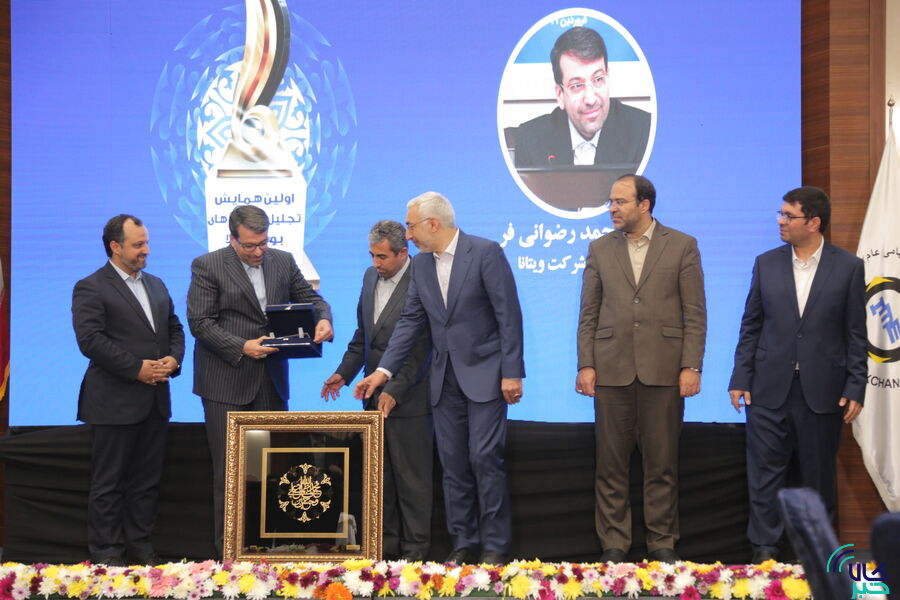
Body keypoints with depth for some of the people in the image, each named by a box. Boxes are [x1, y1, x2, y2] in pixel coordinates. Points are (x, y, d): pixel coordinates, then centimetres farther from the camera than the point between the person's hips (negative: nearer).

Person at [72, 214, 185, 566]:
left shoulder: (157, 285, 17)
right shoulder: (91, 288, -6)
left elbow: (175, 329, 19)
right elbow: (90, 339, -16)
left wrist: (173, 359, -3)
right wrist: (137, 368, -18)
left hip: (154, 401, 7)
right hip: (114, 401, -7)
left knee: (147, 480, 10)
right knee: (108, 483, 0)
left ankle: (141, 547, 18)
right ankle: (106, 554, 5)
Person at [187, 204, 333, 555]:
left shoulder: (283, 262, 9)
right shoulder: (207, 266, -5)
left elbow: (310, 298, 14)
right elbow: (200, 323, -9)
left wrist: (323, 319, -9)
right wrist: (242, 347, -20)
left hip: (272, 383, 4)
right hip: (226, 384, -4)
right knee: (229, 470, -1)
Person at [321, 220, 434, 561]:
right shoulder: (371, 277, 10)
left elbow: (421, 348, -17)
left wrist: (395, 390, -21)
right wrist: (344, 373, 11)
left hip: (408, 398, -7)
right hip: (375, 394, 7)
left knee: (412, 477, -1)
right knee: (380, 475, 11)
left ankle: (415, 549, 7)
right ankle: (387, 542, 19)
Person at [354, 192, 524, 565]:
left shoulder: (486, 253, -11)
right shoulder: (420, 265, 8)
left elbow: (509, 314, -12)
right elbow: (411, 321, 9)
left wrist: (512, 372, -15)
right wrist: (384, 370, 1)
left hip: (484, 373, -6)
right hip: (445, 377, 6)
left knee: (485, 458, -9)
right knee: (453, 463, 7)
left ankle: (495, 545, 0)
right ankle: (463, 543, 15)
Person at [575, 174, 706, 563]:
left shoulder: (682, 246, 3)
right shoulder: (600, 249, 10)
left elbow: (695, 313, 1)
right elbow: (588, 314, 10)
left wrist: (691, 366, -7)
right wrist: (586, 365, 1)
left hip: (663, 370, -2)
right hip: (612, 370, 2)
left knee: (662, 464, 3)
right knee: (611, 464, 4)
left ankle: (662, 541, 13)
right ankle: (614, 542, 11)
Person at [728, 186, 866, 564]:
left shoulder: (848, 267, -1)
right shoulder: (766, 264, 5)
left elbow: (856, 334, 0)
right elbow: (751, 327, 8)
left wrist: (855, 389, -5)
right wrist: (740, 379, 2)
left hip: (822, 390, -1)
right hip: (770, 388, 2)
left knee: (819, 475, 8)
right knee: (765, 472, 1)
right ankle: (764, 547, 9)